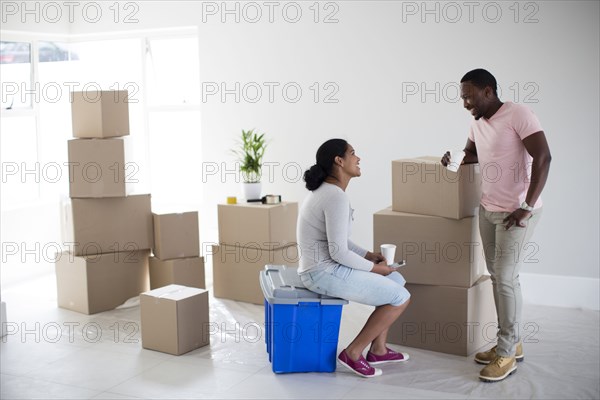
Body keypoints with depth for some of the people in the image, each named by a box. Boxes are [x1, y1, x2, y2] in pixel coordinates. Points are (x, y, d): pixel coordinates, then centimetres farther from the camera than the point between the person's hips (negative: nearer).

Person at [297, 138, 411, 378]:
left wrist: (367, 255, 11)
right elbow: (339, 252, -23)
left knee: (397, 280, 18)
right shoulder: (337, 198, -22)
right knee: (400, 298, -4)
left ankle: (378, 349, 22)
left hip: (327, 268, 10)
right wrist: (374, 268, -8)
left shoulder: (327, 191, 10)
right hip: (326, 273, -10)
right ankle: (353, 353, 3)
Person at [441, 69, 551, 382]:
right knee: (497, 275, 12)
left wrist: (526, 207, -25)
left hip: (516, 212, -8)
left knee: (506, 278, -8)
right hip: (487, 209, 9)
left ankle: (507, 354, 2)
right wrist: (456, 158, 5)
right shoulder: (477, 123, 9)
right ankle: (512, 343, 24)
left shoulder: (518, 115, -17)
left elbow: (543, 158, -24)